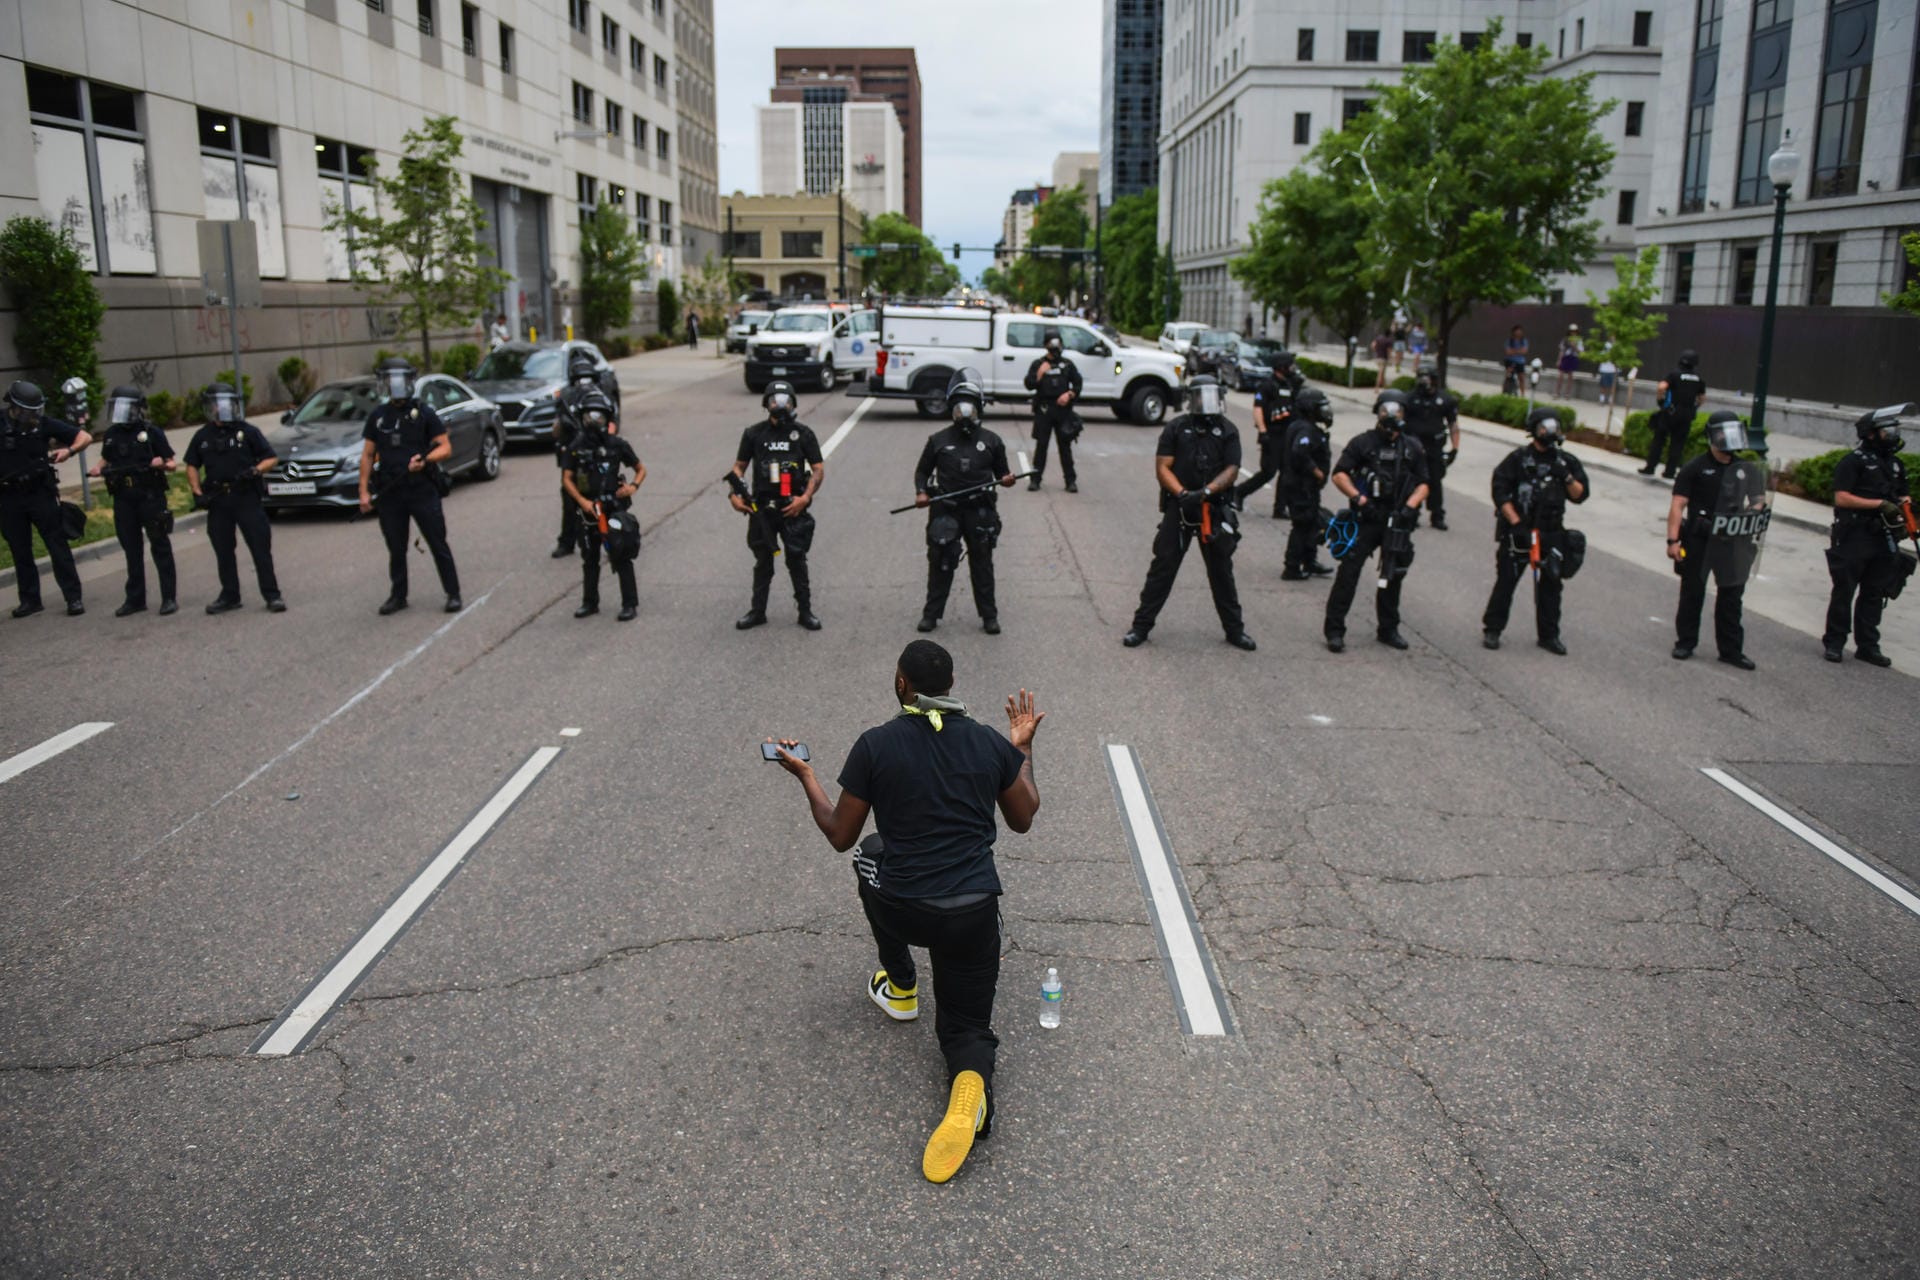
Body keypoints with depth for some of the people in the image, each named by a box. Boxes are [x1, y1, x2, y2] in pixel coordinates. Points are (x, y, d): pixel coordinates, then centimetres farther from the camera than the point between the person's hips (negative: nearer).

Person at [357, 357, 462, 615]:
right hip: (390, 494, 3)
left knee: (438, 544, -1)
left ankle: (453, 594, 6)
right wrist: (364, 491, 4)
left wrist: (425, 459, -21)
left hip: (423, 490, -3)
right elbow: (368, 455, 12)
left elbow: (446, 448, -2)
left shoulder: (423, 412, 0)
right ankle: (398, 596, 22)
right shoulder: (377, 417, 10)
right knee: (396, 549, 10)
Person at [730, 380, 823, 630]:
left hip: (793, 508, -1)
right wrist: (735, 494, -7)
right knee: (763, 561, 11)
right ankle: (758, 611, 20)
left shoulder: (803, 433, 1)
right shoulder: (754, 433, 4)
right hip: (761, 507, 2)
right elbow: (739, 466, 9)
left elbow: (819, 469, 0)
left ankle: (806, 611, 14)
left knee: (797, 560, 4)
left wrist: (805, 497, -13)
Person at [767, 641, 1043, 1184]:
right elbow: (1023, 820, 13)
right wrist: (1023, 749, 24)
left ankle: (901, 989, 39)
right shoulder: (990, 743, -1)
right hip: (974, 913, 1)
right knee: (967, 1023, 19)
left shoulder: (875, 745, -8)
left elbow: (840, 836, 2)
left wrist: (805, 776, 16)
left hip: (902, 911, -1)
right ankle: (972, 1082, -19)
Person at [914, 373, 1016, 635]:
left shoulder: (991, 441, 5)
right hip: (945, 510, 0)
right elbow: (922, 471, 12)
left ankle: (989, 616, 15)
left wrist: (1006, 480, -11)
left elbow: (1001, 473, 12)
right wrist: (921, 492, -5)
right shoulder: (938, 441, 4)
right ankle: (931, 613, 14)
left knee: (982, 564, 7)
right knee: (940, 563, 3)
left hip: (980, 511, 0)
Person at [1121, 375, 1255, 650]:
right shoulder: (1175, 428, 0)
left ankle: (1234, 629, 21)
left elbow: (1231, 470, -5)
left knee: (1221, 570, 11)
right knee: (1163, 567, 1)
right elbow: (1162, 467, -5)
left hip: (1215, 509, 1)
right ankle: (1141, 625, 8)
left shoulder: (1228, 430, 3)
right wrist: (1182, 493, -21)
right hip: (1178, 508, -1)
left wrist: (1207, 490, -22)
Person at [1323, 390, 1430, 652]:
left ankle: (1388, 629, 27)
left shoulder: (1412, 448, 10)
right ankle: (1334, 629, -5)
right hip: (1366, 519, -4)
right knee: (1349, 571, -10)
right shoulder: (1362, 442, -1)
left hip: (1397, 521, 4)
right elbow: (1339, 474, -6)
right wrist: (1358, 498, -17)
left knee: (1393, 575, 13)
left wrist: (1410, 506, -7)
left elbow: (1423, 484, 10)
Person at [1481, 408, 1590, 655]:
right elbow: (1500, 493, -9)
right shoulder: (1518, 458, -5)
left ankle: (1548, 635, 17)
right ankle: (1492, 629, 13)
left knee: (1551, 584, 6)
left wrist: (1567, 478, -12)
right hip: (1518, 531, -4)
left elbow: (1580, 495, 6)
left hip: (1551, 533, 4)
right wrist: (1516, 523, -15)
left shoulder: (1566, 461, 8)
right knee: (1506, 581, 2)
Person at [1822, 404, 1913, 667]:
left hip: (1884, 539, 7)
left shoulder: (1896, 464, 15)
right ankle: (1834, 643, 10)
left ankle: (1868, 646, 16)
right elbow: (1841, 498, -15)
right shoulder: (1854, 462, -7)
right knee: (1844, 592, 1)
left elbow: (1903, 495, 24)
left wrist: (1903, 504, 1)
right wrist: (1880, 503, -19)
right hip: (1854, 538, -7)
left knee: (1874, 595, 10)